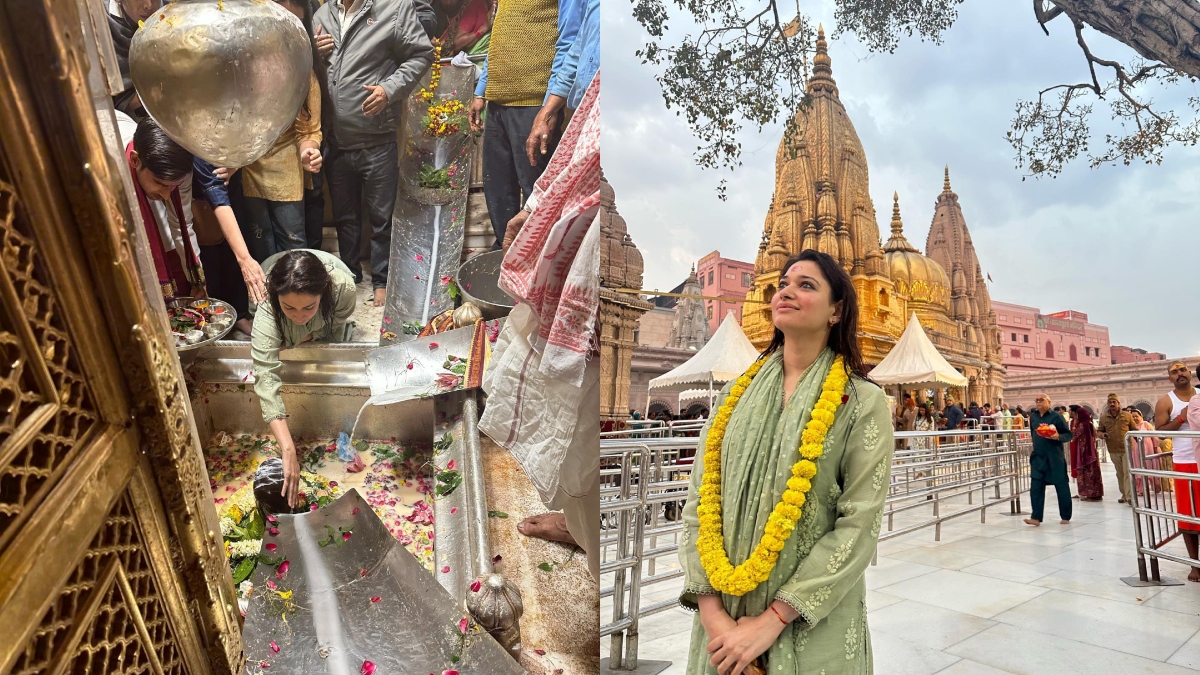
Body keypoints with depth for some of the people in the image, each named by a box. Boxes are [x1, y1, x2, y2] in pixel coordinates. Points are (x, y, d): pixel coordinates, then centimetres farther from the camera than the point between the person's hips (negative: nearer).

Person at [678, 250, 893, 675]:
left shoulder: (863, 402, -7)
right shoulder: (738, 394, 2)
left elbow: (859, 525, -13)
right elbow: (700, 501, -2)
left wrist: (771, 620, -17)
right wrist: (711, 609, -12)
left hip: (811, 628, -3)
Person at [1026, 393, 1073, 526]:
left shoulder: (1056, 416, -6)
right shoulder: (1033, 416, 9)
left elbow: (1068, 434, -6)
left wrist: (1058, 437, -24)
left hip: (1055, 458, -4)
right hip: (1038, 457, 4)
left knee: (1062, 486, 6)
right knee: (1036, 487, -3)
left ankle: (1065, 517, 20)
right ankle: (1036, 517, -4)